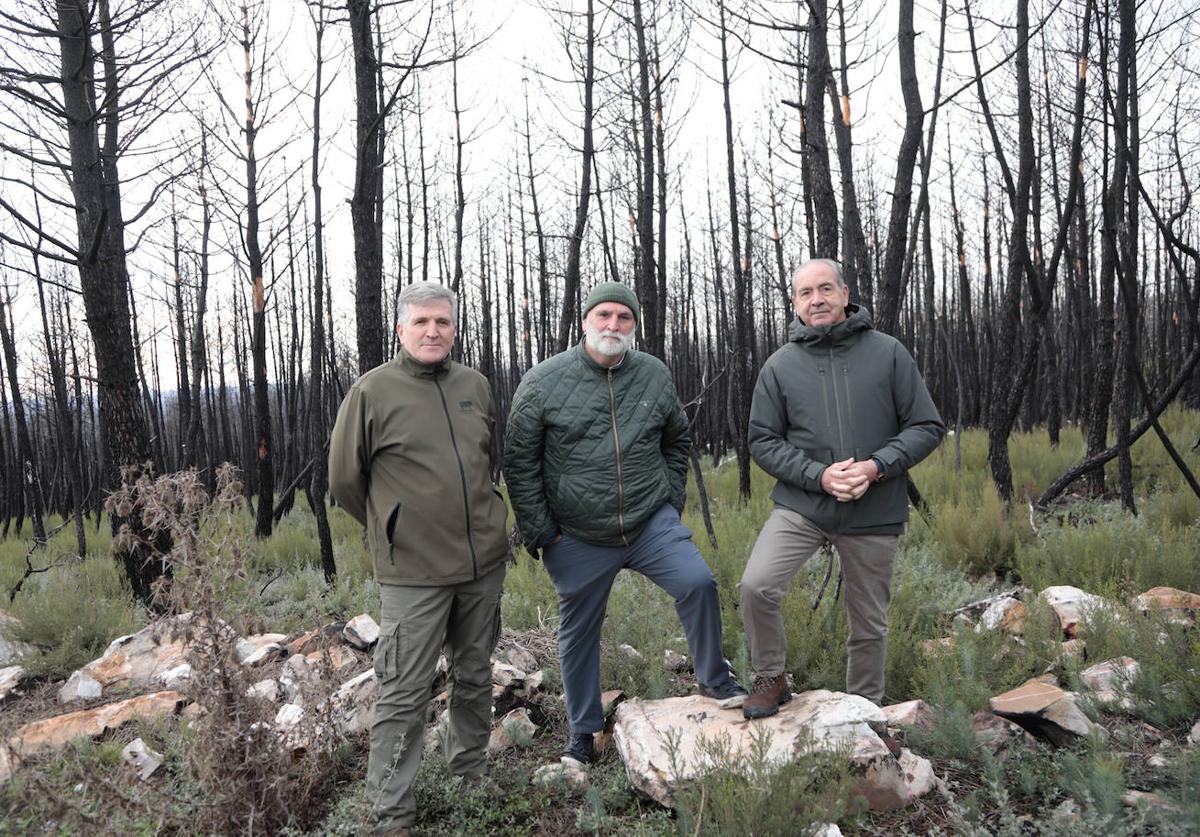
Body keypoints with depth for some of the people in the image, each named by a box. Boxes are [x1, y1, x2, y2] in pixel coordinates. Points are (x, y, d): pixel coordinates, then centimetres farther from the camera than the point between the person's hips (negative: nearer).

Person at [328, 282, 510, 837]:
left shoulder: (475, 385, 7)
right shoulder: (373, 391, -7)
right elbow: (344, 480, 1)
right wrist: (391, 529, 9)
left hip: (484, 562, 5)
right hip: (414, 571, -5)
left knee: (475, 679, 17)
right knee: (405, 693, 0)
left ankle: (471, 777, 36)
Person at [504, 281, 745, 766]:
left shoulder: (655, 376, 2)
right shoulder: (543, 382, -7)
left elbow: (677, 442, 16)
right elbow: (520, 463, -3)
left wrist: (672, 503, 9)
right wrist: (540, 533, -6)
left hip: (653, 525, 1)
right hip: (577, 539, -1)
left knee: (698, 584, -18)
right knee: (578, 634, 11)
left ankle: (714, 680, 8)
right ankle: (582, 731, 31)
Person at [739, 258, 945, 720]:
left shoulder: (888, 353, -1)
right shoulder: (780, 365, 0)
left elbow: (927, 427, 0)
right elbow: (763, 441, 1)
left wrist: (877, 467, -15)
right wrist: (819, 475, -14)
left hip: (875, 512, 1)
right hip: (800, 504, 0)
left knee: (869, 624, 12)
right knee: (755, 586, -20)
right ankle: (770, 679, 5)